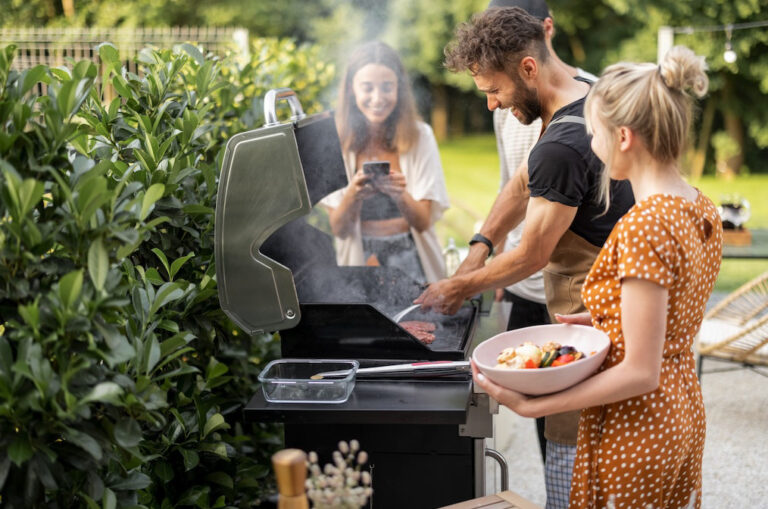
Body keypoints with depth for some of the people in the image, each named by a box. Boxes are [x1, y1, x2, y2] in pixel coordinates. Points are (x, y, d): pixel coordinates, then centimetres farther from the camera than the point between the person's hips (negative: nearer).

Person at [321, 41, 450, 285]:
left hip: (410, 260, 0)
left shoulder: (420, 135, 0)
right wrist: (352, 194, -20)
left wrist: (400, 195, -23)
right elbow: (338, 229, 0)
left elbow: (423, 222, -2)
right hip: (359, 259, 0)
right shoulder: (338, 140, -1)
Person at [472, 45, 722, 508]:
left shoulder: (643, 227, -27)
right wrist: (596, 319, 11)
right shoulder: (704, 211, 0)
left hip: (635, 430, -9)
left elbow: (639, 373, -26)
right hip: (685, 414, 9)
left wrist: (529, 406, -23)